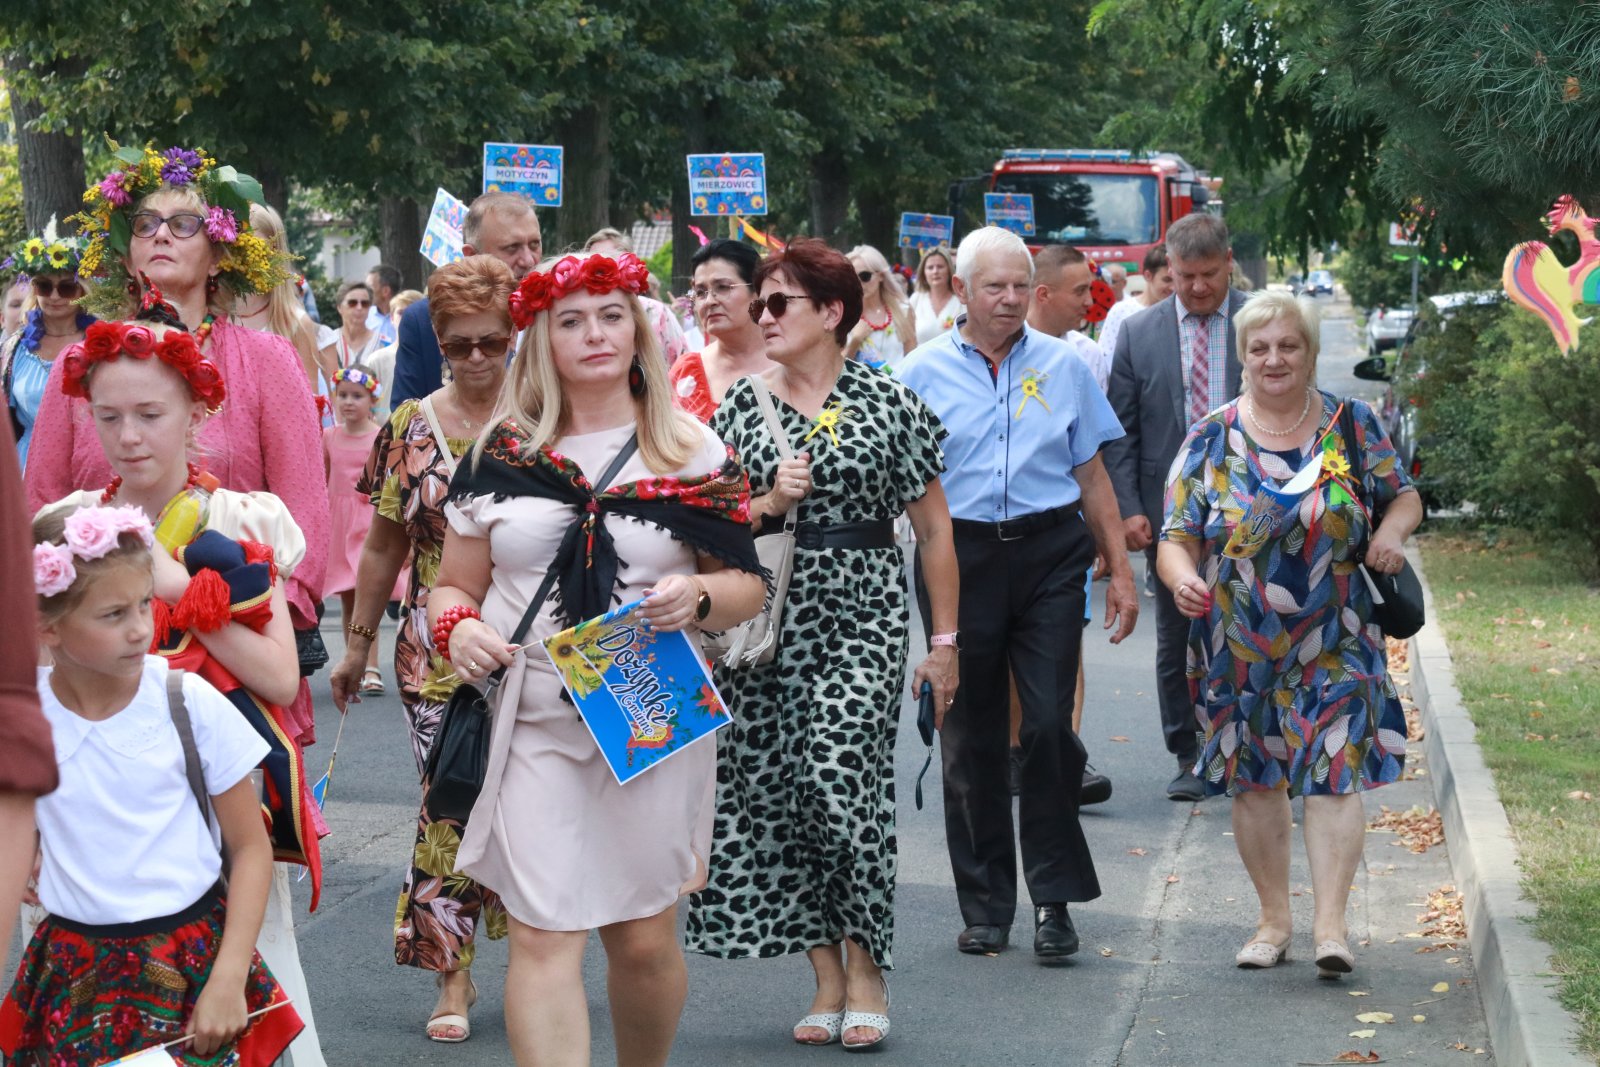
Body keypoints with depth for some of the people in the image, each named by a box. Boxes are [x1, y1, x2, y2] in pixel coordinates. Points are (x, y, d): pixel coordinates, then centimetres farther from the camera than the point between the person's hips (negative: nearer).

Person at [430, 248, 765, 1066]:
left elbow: (747, 585, 8)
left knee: (645, 940, 6)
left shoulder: (693, 452, 8)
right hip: (532, 723, 0)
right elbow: (453, 587, 13)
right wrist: (457, 629, -10)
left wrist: (699, 597, -14)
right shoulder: (500, 455, 8)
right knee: (542, 938, -9)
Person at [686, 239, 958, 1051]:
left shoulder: (889, 402, 0)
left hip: (862, 616, -3)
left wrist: (945, 639, 2)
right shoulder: (740, 404, 8)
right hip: (764, 616, 4)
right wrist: (768, 504, -9)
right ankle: (827, 978, 13)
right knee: (773, 792, 2)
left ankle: (865, 968, 3)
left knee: (843, 781, -14)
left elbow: (933, 527, 3)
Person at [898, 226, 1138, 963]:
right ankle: (985, 904, 15)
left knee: (1050, 723, -8)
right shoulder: (923, 372, 5)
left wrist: (1120, 571, 8)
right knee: (971, 736, 5)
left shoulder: (1061, 366, 9)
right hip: (961, 559, 0)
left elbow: (1092, 475, 12)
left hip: (1049, 556, 0)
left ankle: (1054, 898, 2)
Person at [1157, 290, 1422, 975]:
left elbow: (1404, 496, 12)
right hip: (1239, 650, 1)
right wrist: (1183, 579, -23)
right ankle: (1273, 919, 21)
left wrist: (1392, 531, -11)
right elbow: (1177, 539, -1)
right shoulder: (1210, 440, 1)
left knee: (1333, 772, -10)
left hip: (1333, 643, -1)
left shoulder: (1351, 425, 2)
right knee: (1254, 781, 8)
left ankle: (1330, 924, -7)